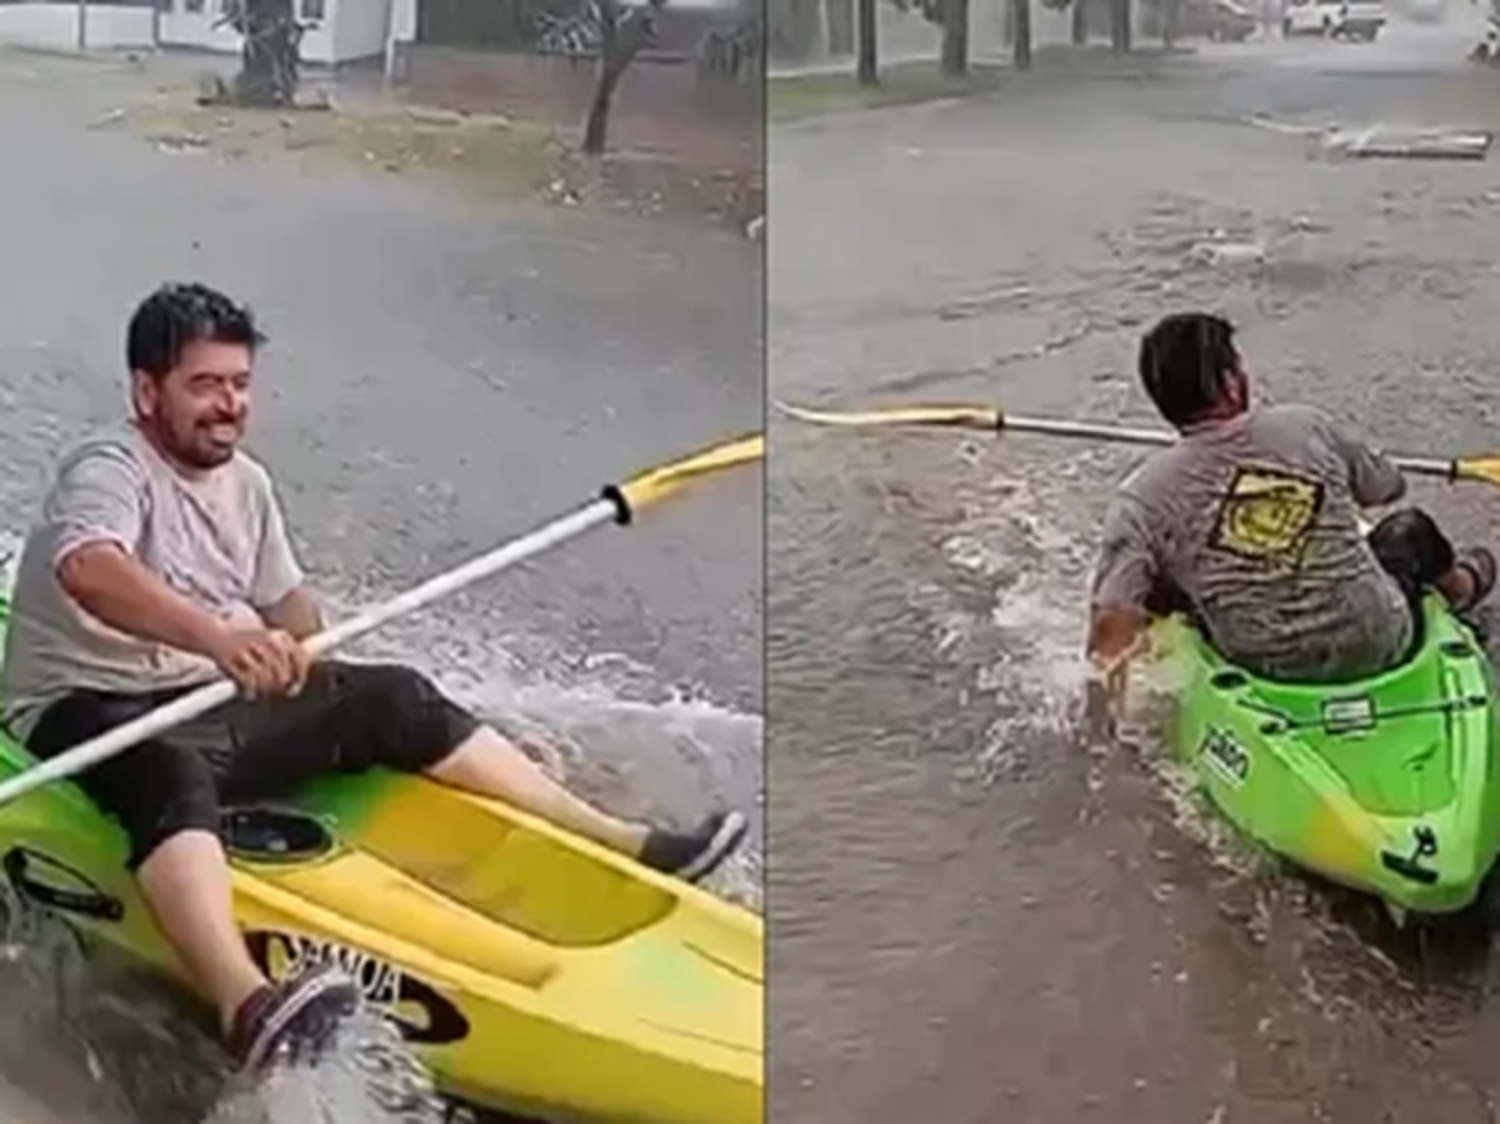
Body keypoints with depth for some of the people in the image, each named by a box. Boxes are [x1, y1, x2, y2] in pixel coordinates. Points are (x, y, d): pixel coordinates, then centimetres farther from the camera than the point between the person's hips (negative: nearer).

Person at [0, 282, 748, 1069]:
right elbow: (86, 570, -39)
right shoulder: (109, 471, -16)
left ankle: (617, 842, -4)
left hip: (216, 698, 8)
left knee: (397, 700, -4)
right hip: (91, 709, -8)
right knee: (173, 776, -40)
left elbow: (286, 597, 19)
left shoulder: (244, 482, 11)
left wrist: (293, 644, -5)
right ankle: (248, 1005, -69)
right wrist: (213, 635, -55)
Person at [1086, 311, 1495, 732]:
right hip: (1379, 642, 1)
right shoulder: (1307, 427, -10)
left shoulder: (1144, 498, -15)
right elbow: (1389, 487, 9)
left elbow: (1112, 623, -22)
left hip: (1266, 670, -1)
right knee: (1410, 527, 30)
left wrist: (1102, 682, -4)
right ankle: (1463, 584, 61)